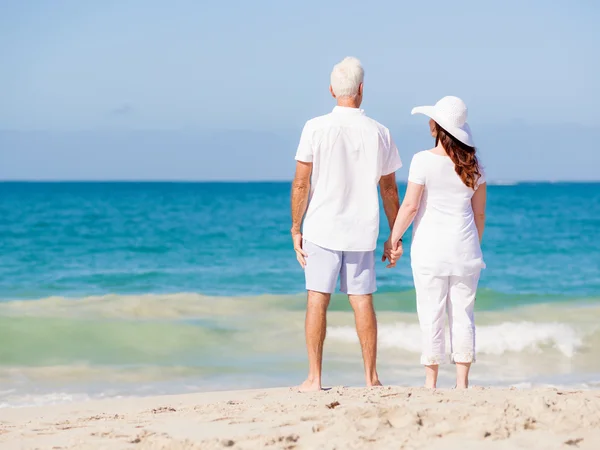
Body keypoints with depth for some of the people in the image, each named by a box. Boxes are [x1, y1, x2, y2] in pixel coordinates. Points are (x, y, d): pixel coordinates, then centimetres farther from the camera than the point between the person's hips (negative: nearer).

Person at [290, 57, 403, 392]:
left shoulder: (316, 128, -6)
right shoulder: (379, 133, 1)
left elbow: (301, 184, -5)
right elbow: (390, 190, 7)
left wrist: (296, 229, 4)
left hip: (322, 229, -2)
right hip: (363, 232, 2)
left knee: (318, 300, 2)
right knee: (363, 301, 7)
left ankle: (314, 378, 2)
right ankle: (371, 377, 10)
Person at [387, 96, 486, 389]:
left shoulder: (424, 161, -11)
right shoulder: (472, 164, 3)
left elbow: (410, 206, -10)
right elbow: (479, 212, 9)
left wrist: (394, 237, 2)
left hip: (430, 248, -3)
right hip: (464, 248, 3)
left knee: (431, 314, 1)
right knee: (463, 314, 6)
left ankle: (431, 381, 3)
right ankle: (462, 382, 7)